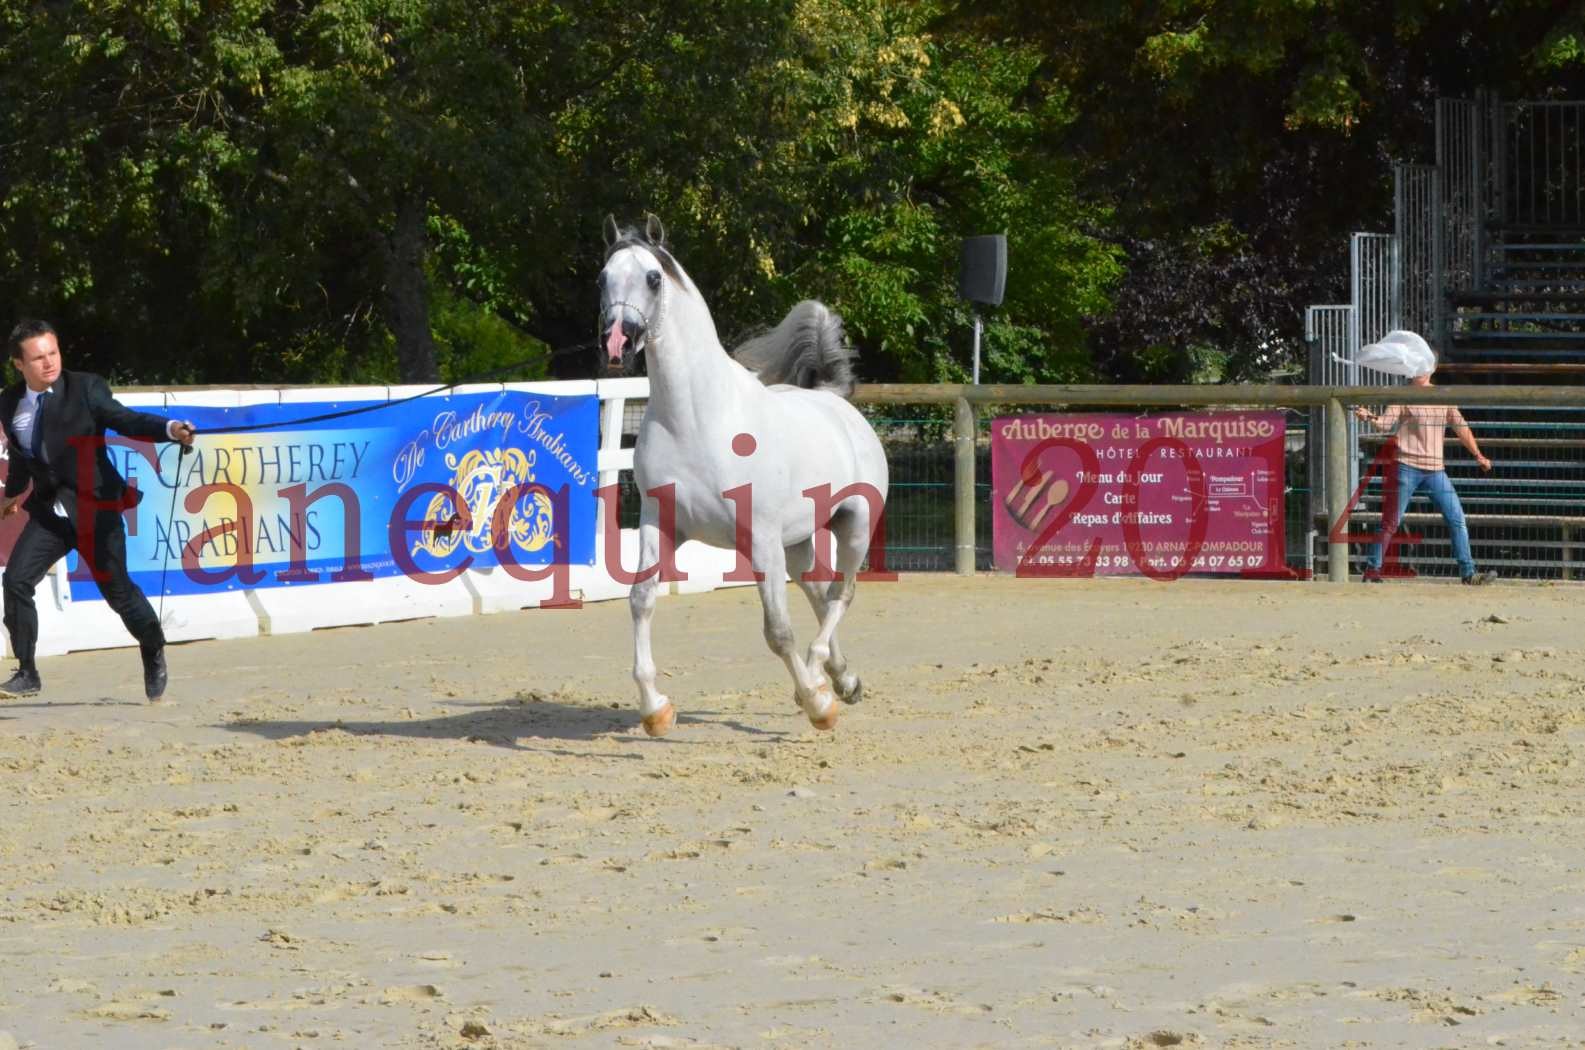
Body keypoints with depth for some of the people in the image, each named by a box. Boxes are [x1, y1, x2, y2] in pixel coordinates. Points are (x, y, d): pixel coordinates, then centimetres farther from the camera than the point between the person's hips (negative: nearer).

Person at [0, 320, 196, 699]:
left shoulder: (85, 389, -10)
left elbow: (124, 420, -18)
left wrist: (169, 428, -35)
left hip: (95, 508, -4)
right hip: (49, 509, 4)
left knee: (117, 590, 1)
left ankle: (154, 655, 29)